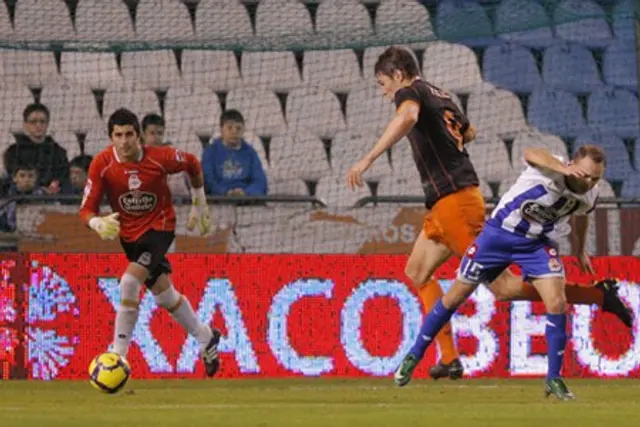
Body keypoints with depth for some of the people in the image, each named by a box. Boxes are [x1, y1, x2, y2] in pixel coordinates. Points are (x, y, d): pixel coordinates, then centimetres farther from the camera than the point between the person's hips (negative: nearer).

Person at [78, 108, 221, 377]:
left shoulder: (159, 158, -21)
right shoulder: (102, 165, -18)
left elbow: (192, 164, 0)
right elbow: (86, 210, -17)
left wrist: (200, 206, 8)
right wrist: (99, 224, -41)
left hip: (160, 227, -4)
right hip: (130, 233, 4)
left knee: (129, 282, -25)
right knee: (164, 295, 16)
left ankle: (118, 356, -19)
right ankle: (206, 339, 40)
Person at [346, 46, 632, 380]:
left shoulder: (411, 92, -7)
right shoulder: (440, 96, 20)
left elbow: (407, 116, -32)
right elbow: (468, 132, 38)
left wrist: (368, 159, -37)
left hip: (453, 202, -10)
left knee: (503, 286, -11)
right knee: (417, 272, 18)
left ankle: (599, 295, -11)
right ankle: (449, 359, 11)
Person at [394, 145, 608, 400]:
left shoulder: (589, 196, -9)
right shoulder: (551, 170, -29)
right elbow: (530, 154, -55)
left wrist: (581, 250, 29)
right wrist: (563, 169, -72)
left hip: (538, 243, 3)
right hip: (499, 233, -3)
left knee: (557, 303, -17)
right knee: (455, 297, 7)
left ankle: (554, 379, -2)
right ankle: (414, 356, 26)